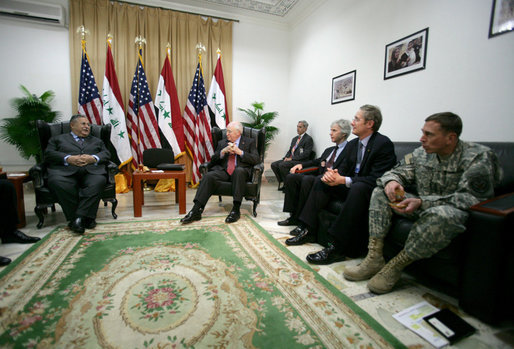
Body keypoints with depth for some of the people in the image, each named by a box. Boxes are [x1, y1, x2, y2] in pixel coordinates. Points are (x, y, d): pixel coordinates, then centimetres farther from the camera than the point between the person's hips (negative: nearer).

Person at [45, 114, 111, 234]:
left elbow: (106, 154, 16)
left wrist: (93, 158, -7)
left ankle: (80, 217, -33)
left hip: (91, 171, 1)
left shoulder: (97, 141, 33)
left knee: (98, 181, -35)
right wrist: (68, 158, -8)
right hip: (65, 171, 0)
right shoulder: (57, 139, 29)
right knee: (57, 183, -35)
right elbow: (48, 154, 11)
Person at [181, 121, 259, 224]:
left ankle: (236, 210, -36)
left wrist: (239, 151, -9)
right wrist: (223, 151, -4)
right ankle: (196, 211, -28)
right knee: (208, 176, -27)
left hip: (241, 171, -3)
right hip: (223, 171, 3)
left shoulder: (249, 142, 14)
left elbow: (255, 159, 0)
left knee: (239, 171, -38)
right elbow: (213, 161, 13)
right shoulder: (222, 143, 22)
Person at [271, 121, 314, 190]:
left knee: (282, 165, -29)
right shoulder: (295, 139, 23)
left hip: (300, 161, -8)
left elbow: (306, 154, -13)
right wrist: (286, 157, 0)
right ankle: (282, 183, -1)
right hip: (290, 159, 8)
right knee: (274, 164, -8)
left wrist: (291, 158, -17)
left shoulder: (308, 139, -3)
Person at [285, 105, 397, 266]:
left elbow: (376, 179, -23)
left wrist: (343, 180, -27)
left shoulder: (383, 144, -15)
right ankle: (308, 230, -8)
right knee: (322, 181, -3)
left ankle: (337, 247, -35)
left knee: (357, 188, -38)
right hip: (351, 186, 8)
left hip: (372, 191, -8)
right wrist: (332, 173, -15)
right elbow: (344, 167, 10)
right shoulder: (353, 144, 10)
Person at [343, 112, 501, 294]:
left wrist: (421, 202, -35)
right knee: (381, 192, -7)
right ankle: (374, 259, -16)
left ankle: (396, 266, -22)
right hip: (423, 209, 6)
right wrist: (391, 181, -20)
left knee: (444, 214, -41)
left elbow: (471, 199, -24)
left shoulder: (479, 157, -15)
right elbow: (397, 171, 7)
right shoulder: (422, 153, 1)